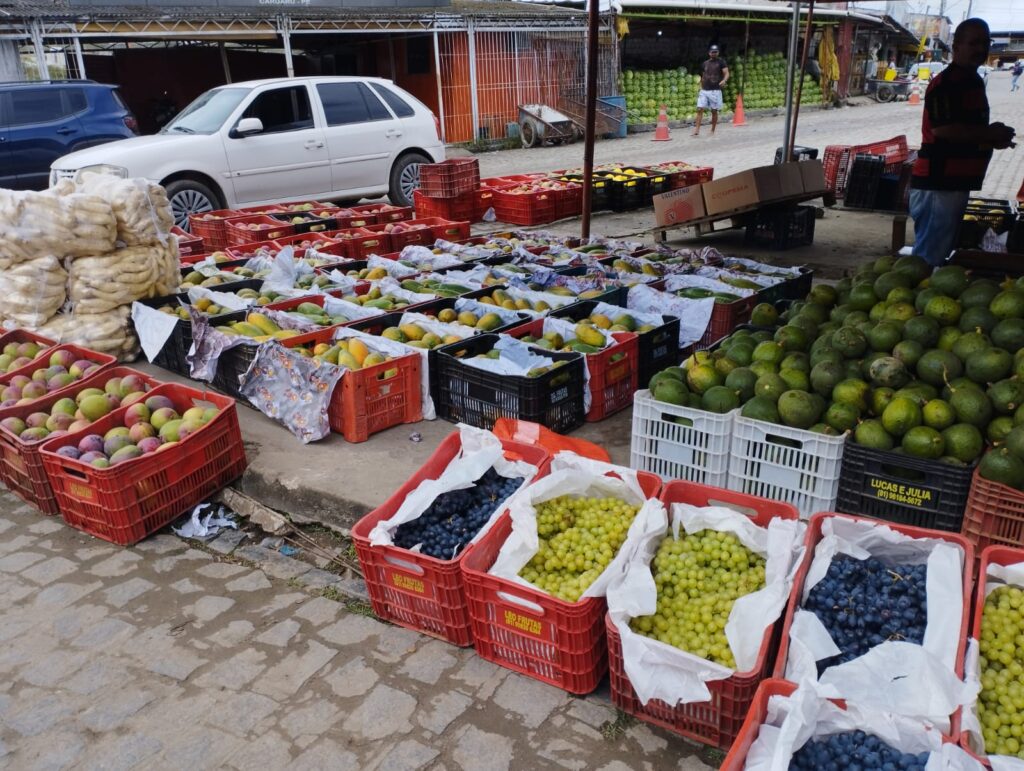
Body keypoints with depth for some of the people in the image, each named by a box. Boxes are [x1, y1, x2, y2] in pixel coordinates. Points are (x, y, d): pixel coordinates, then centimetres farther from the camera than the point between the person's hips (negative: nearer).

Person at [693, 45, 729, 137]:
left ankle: (712, 131, 10)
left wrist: (724, 80, -28)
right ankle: (697, 130, -12)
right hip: (704, 90, 3)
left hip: (715, 90, -3)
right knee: (699, 109, -10)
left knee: (714, 111, 1)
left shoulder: (721, 62, 2)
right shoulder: (704, 64, 15)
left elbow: (726, 73, -8)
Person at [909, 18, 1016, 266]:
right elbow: (943, 129, -24)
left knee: (941, 253, 16)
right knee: (928, 257, -7)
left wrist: (993, 135, 8)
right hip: (937, 184, -10)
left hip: (957, 183, 10)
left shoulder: (974, 81, 19)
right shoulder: (945, 83, -12)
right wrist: (989, 134, -14)